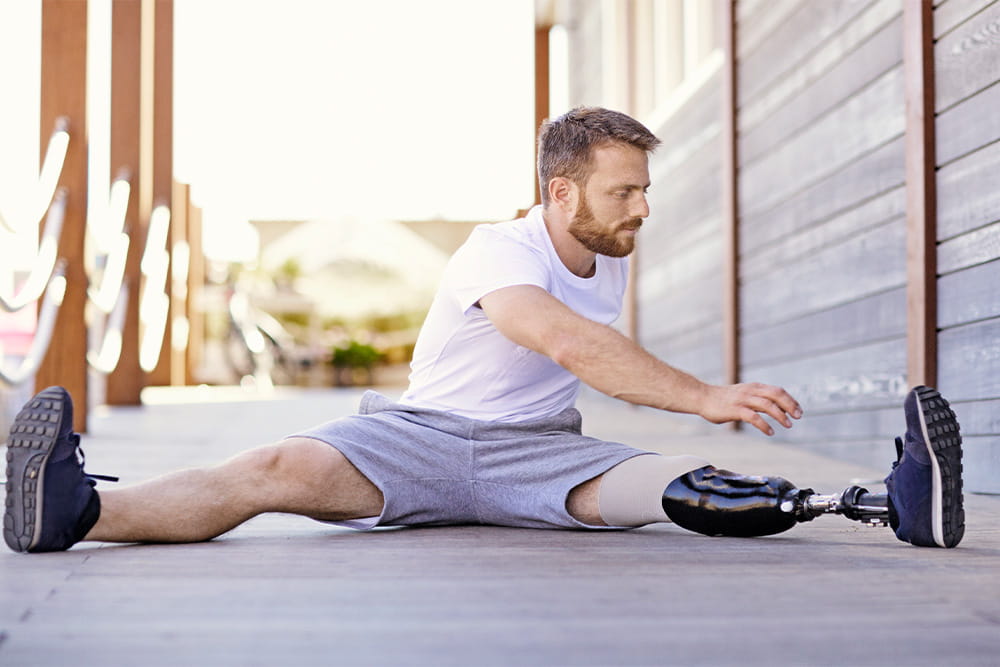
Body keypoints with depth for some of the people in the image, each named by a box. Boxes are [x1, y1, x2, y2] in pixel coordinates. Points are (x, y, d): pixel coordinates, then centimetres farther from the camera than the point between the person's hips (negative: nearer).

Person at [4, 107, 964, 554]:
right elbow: (572, 345, -33)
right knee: (283, 467, -31)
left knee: (680, 487, -24)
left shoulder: (610, 264, 11)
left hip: (533, 451, 4)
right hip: (420, 435, -3)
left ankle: (891, 503, -39)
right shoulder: (498, 253, -14)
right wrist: (705, 397, -40)